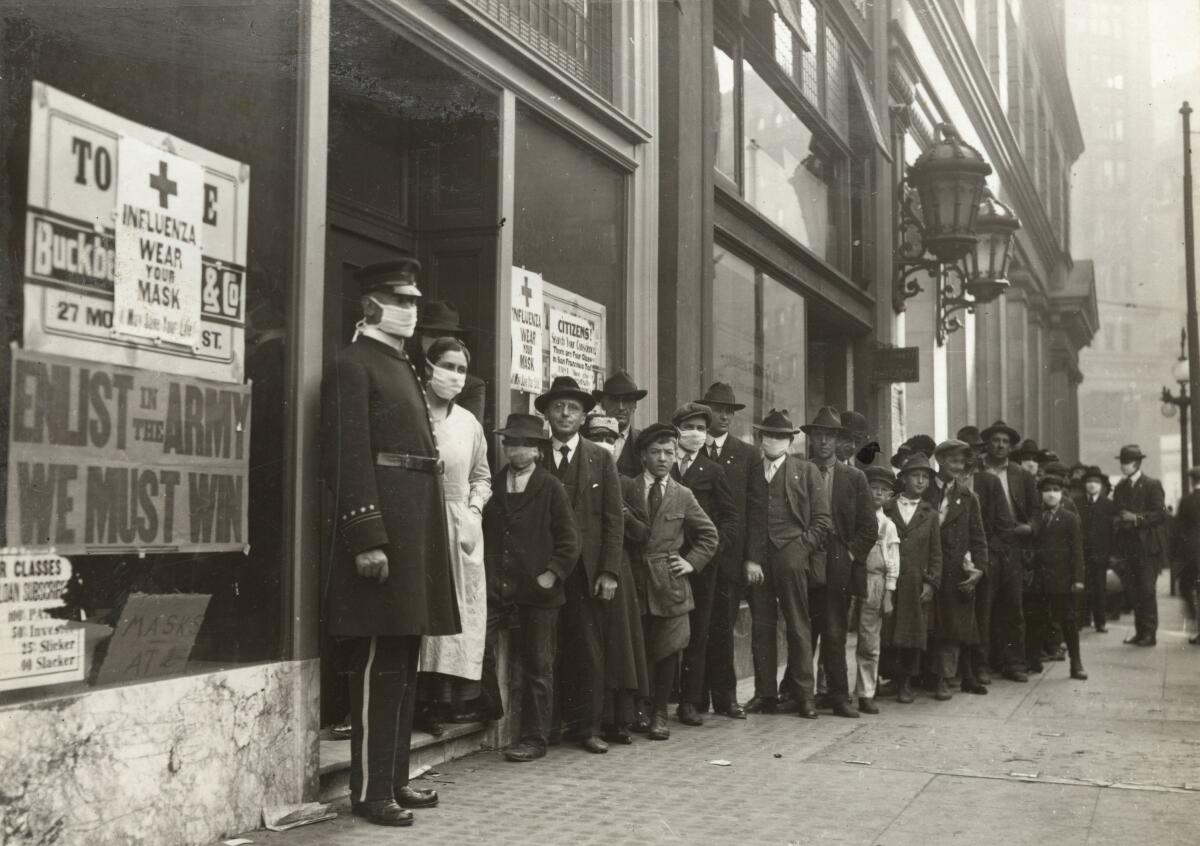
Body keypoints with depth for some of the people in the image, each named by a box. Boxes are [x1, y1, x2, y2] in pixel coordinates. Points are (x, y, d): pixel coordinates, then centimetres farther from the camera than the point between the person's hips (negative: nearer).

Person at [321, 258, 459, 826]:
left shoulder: (402, 367, 20)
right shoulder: (353, 365, -7)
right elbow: (349, 459, -16)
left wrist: (424, 536, 17)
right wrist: (367, 539, -22)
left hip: (416, 528, 9)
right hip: (384, 528, -9)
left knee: (404, 663, 13)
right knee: (377, 665, -4)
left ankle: (395, 779, 22)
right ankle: (369, 791, 4)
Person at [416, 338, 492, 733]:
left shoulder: (469, 423, 10)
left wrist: (474, 510, 5)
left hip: (462, 528, 5)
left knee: (463, 611, 4)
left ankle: (459, 696, 8)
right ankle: (426, 697, -1)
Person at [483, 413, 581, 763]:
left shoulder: (551, 488, 1)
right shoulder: (492, 485, 10)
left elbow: (569, 540, 0)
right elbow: (483, 534, 15)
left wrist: (552, 575, -9)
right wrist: (487, 578, 5)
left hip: (539, 591, -3)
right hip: (498, 590, 3)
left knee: (538, 667, 3)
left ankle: (533, 739, 10)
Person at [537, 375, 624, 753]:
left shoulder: (600, 459, 8)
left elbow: (613, 520, 4)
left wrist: (609, 572, -4)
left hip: (588, 570, 0)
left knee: (590, 650, 1)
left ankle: (588, 727, 8)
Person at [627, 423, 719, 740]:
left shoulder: (682, 495, 9)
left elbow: (708, 535, 17)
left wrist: (692, 562, 5)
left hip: (669, 582, 1)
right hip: (634, 580, -1)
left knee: (667, 650, 1)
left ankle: (659, 714, 11)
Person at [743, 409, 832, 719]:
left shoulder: (806, 471, 7)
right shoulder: (751, 473, 13)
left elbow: (822, 518, 4)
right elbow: (745, 519, 10)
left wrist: (802, 548, -5)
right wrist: (749, 559, 0)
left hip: (792, 557, -2)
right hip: (757, 559, 2)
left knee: (798, 627, 0)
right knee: (761, 627, 4)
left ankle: (804, 695, 6)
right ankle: (765, 694, 10)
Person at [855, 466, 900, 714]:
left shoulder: (888, 526, 10)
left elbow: (892, 564, 9)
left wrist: (888, 594, 1)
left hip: (874, 583, 1)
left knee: (869, 642, 2)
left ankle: (865, 694, 8)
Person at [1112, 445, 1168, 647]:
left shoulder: (1152, 485, -4)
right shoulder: (1120, 487, 13)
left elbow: (1160, 514, -10)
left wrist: (1136, 518, -18)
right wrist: (1118, 520, -3)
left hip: (1148, 546, -6)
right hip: (1129, 546, 6)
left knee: (1147, 590, -6)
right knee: (1133, 591, 6)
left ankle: (1150, 633, 0)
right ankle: (1140, 632, 13)